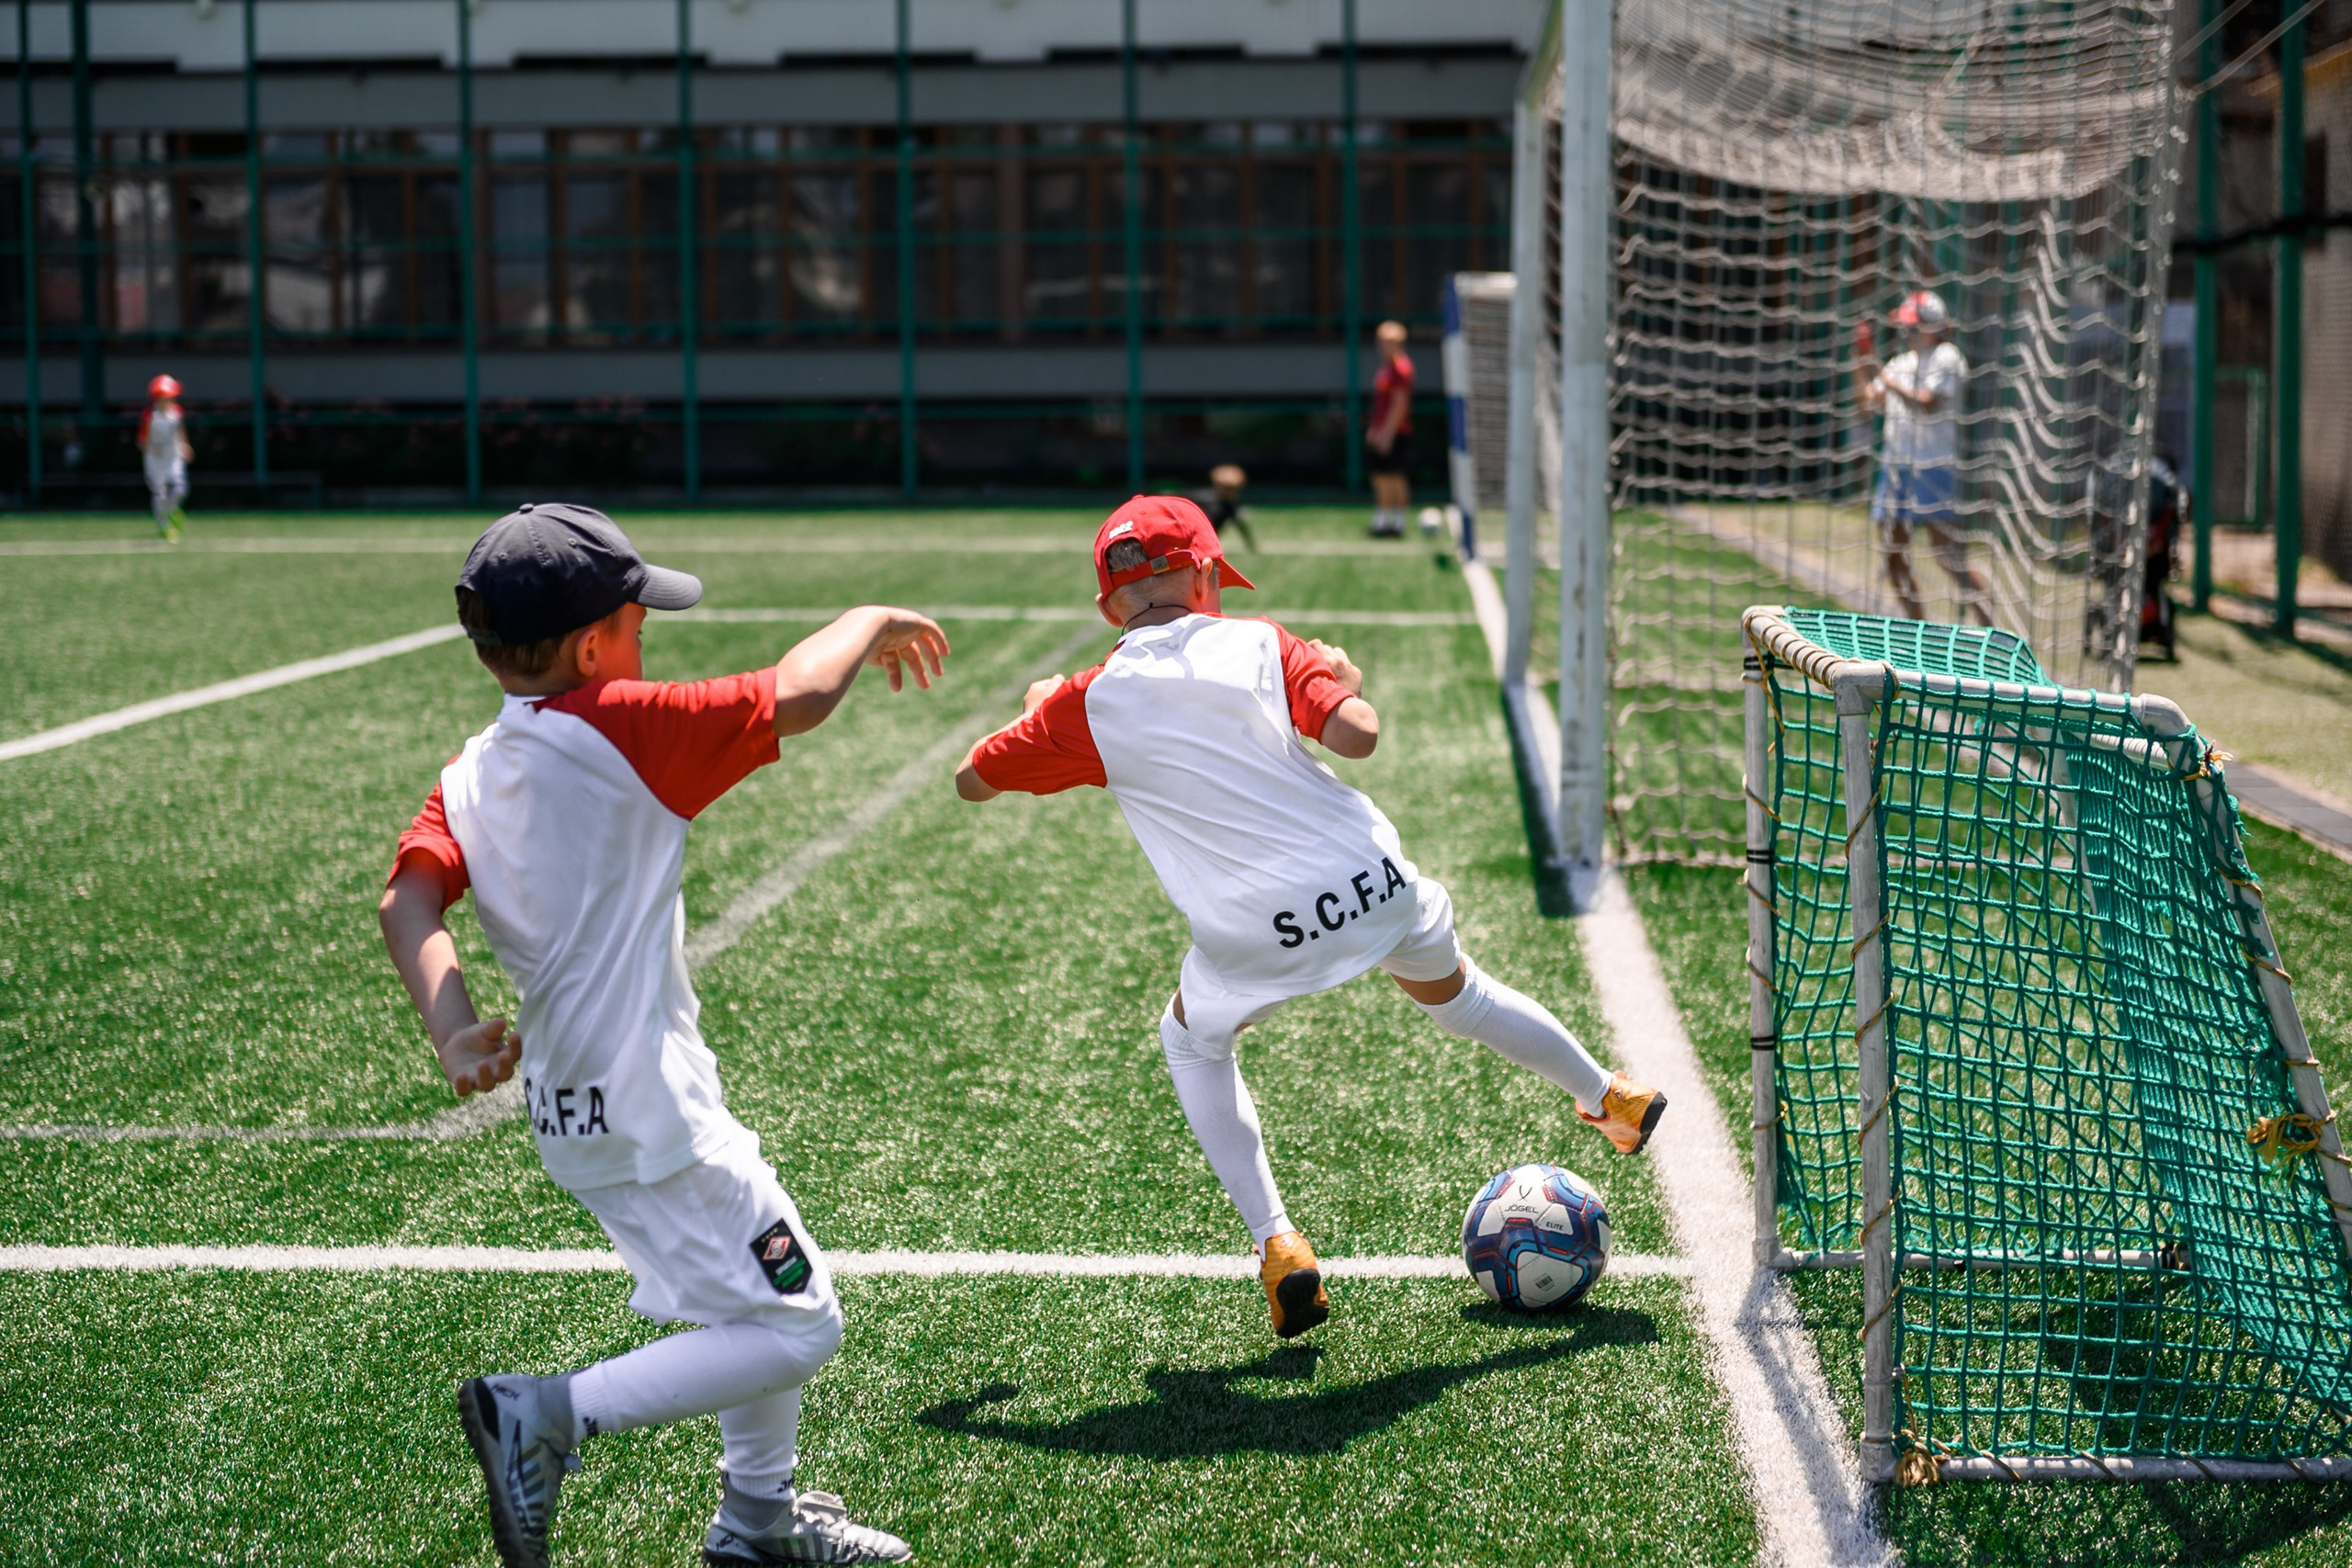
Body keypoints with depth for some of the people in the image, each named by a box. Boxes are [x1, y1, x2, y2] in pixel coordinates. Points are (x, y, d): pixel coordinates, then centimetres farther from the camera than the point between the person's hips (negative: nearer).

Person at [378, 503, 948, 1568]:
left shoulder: (469, 777, 6)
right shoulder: (622, 730, -15)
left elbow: (409, 895, -9)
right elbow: (796, 698, -11)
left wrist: (452, 1027, -20)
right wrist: (870, 623, 7)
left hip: (572, 1099, 9)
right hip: (640, 1105, -9)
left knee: (769, 1290, 25)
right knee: (795, 1329, -4)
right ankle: (548, 1415, -12)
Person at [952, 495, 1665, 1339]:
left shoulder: (1089, 706, 0)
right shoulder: (1257, 644, 1)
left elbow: (972, 779, 10)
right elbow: (1356, 735, -11)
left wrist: (1038, 706, 28)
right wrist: (1344, 676, 11)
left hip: (1251, 938, -2)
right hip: (1372, 882, 2)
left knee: (1192, 1043, 29)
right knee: (1455, 992, 32)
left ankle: (1276, 1244, 16)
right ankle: (1611, 1099, 51)